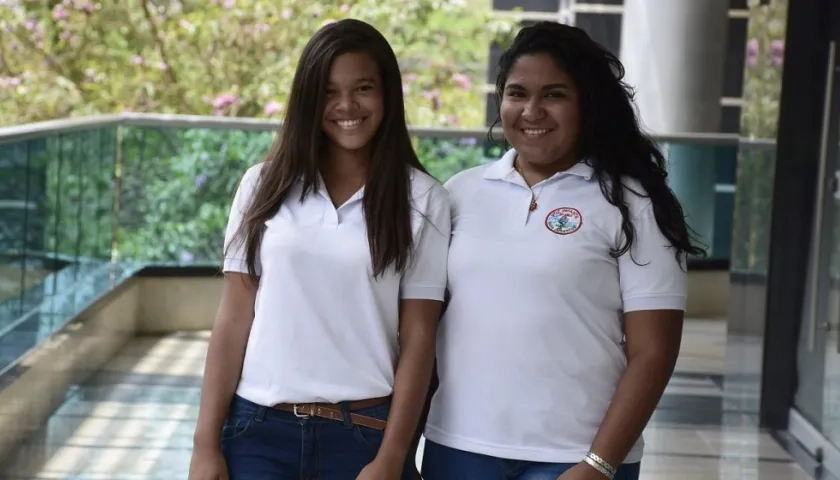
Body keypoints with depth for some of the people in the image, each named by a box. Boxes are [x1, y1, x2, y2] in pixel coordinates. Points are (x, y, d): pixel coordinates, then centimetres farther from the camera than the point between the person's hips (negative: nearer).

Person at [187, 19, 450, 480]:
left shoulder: (421, 199, -1)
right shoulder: (265, 183, 4)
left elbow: (417, 339, -2)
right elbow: (233, 319, 3)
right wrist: (206, 443, 0)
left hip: (364, 434, -1)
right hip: (258, 428, 1)